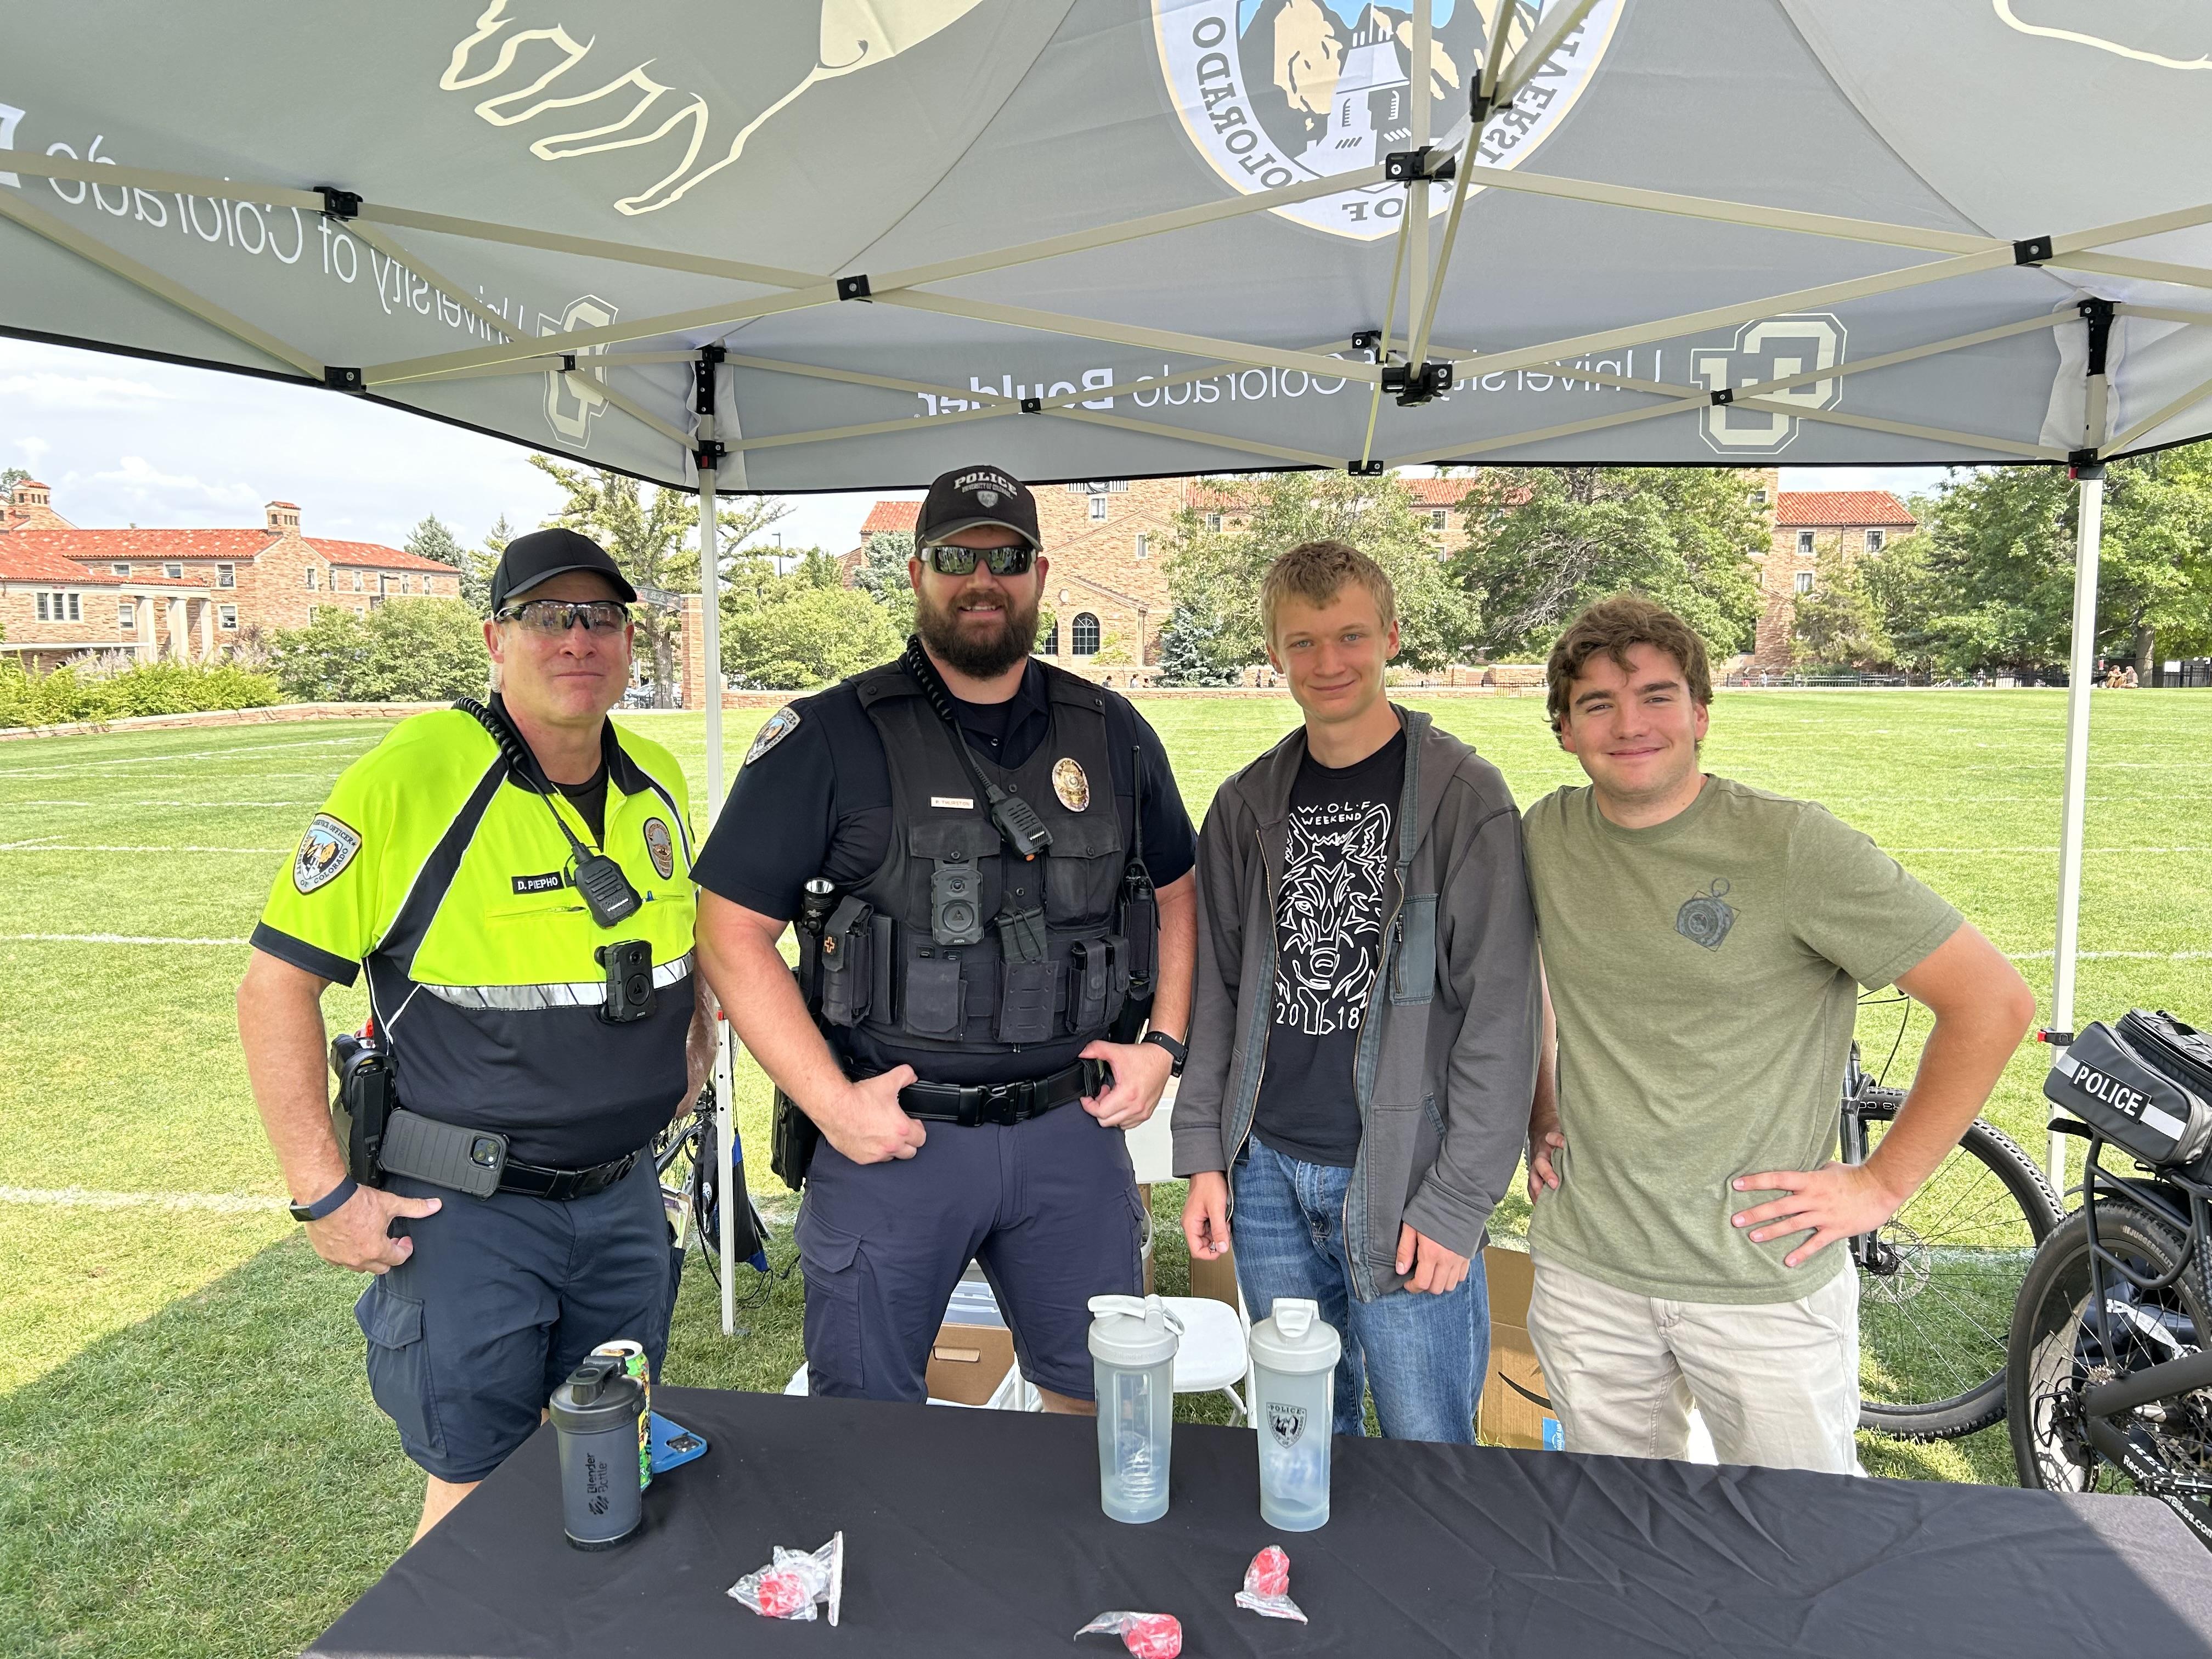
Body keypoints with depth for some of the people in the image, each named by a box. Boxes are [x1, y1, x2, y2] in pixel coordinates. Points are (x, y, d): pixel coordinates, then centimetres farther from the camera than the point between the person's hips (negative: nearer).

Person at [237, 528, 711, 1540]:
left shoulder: (658, 782, 2)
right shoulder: (411, 776, -18)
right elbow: (278, 982, -14)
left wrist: (698, 1022, 7)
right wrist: (323, 1191, -15)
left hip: (624, 1198, 6)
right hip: (466, 1215, -5)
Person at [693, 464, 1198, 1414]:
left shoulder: (1111, 733, 6)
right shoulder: (832, 737, -6)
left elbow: (1179, 891, 17)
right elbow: (732, 928, -7)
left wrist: (1165, 1043, 4)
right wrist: (831, 1101, -12)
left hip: (1072, 1130, 3)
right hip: (892, 1139, -3)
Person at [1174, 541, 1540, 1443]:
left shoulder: (1464, 796, -7)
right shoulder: (1248, 803, 7)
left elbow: (1501, 1015, -9)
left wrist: (1458, 1199, -12)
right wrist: (1204, 1153, 5)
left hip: (1405, 1182, -4)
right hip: (1267, 1172, 4)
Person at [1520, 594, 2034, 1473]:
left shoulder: (1790, 844, -15)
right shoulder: (1547, 834, -1)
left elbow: (1993, 1000, -11)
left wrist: (1882, 1183, -9)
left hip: (1766, 1280, -3)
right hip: (1584, 1272, 4)